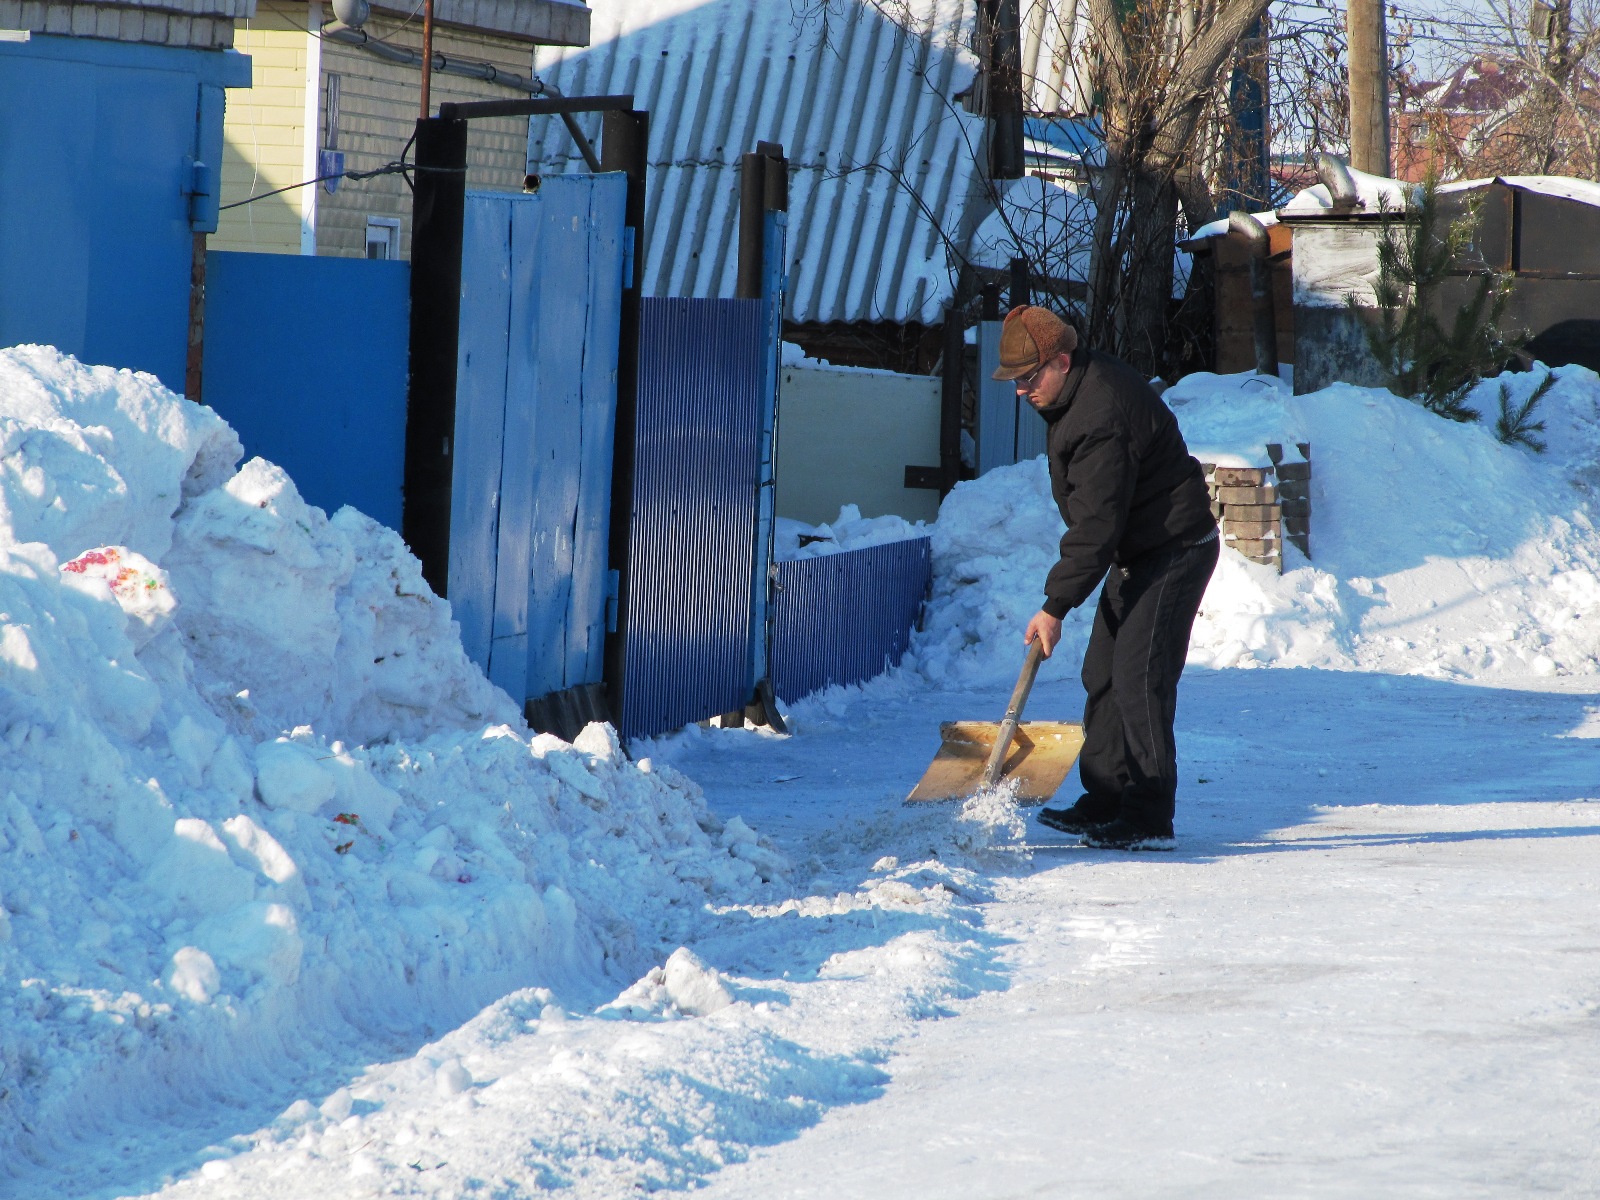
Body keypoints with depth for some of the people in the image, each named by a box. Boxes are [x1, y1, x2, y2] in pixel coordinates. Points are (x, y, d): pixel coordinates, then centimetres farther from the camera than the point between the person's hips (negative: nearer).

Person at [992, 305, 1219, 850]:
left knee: (1138, 678, -14)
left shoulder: (1100, 418, -29)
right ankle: (1104, 802, 14)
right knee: (1103, 674, 10)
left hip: (1174, 552, -11)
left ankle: (1148, 819, -13)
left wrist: (1056, 605, -26)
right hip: (1138, 554, 11)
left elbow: (1096, 525, -29)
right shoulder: (1080, 388, 5)